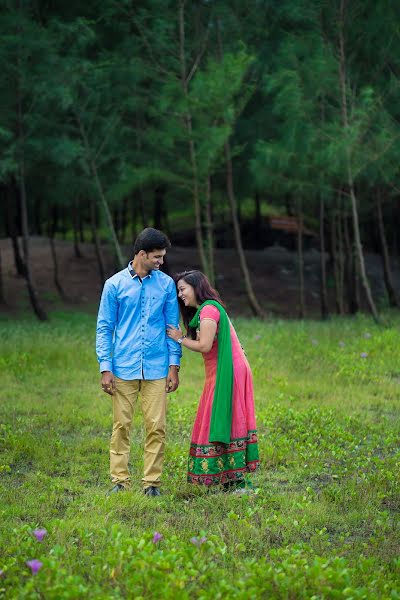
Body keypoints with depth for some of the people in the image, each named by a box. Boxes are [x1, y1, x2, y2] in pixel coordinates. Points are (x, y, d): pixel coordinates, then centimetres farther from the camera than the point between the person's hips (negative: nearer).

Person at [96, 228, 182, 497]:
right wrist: (105, 368, -3)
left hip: (156, 369, 1)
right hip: (124, 369, -1)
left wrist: (174, 366, 3)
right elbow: (105, 328, 3)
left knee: (156, 427, 0)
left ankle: (152, 482, 8)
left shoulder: (166, 284, 5)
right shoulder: (115, 285, 1)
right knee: (121, 426, 3)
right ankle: (120, 480, 10)